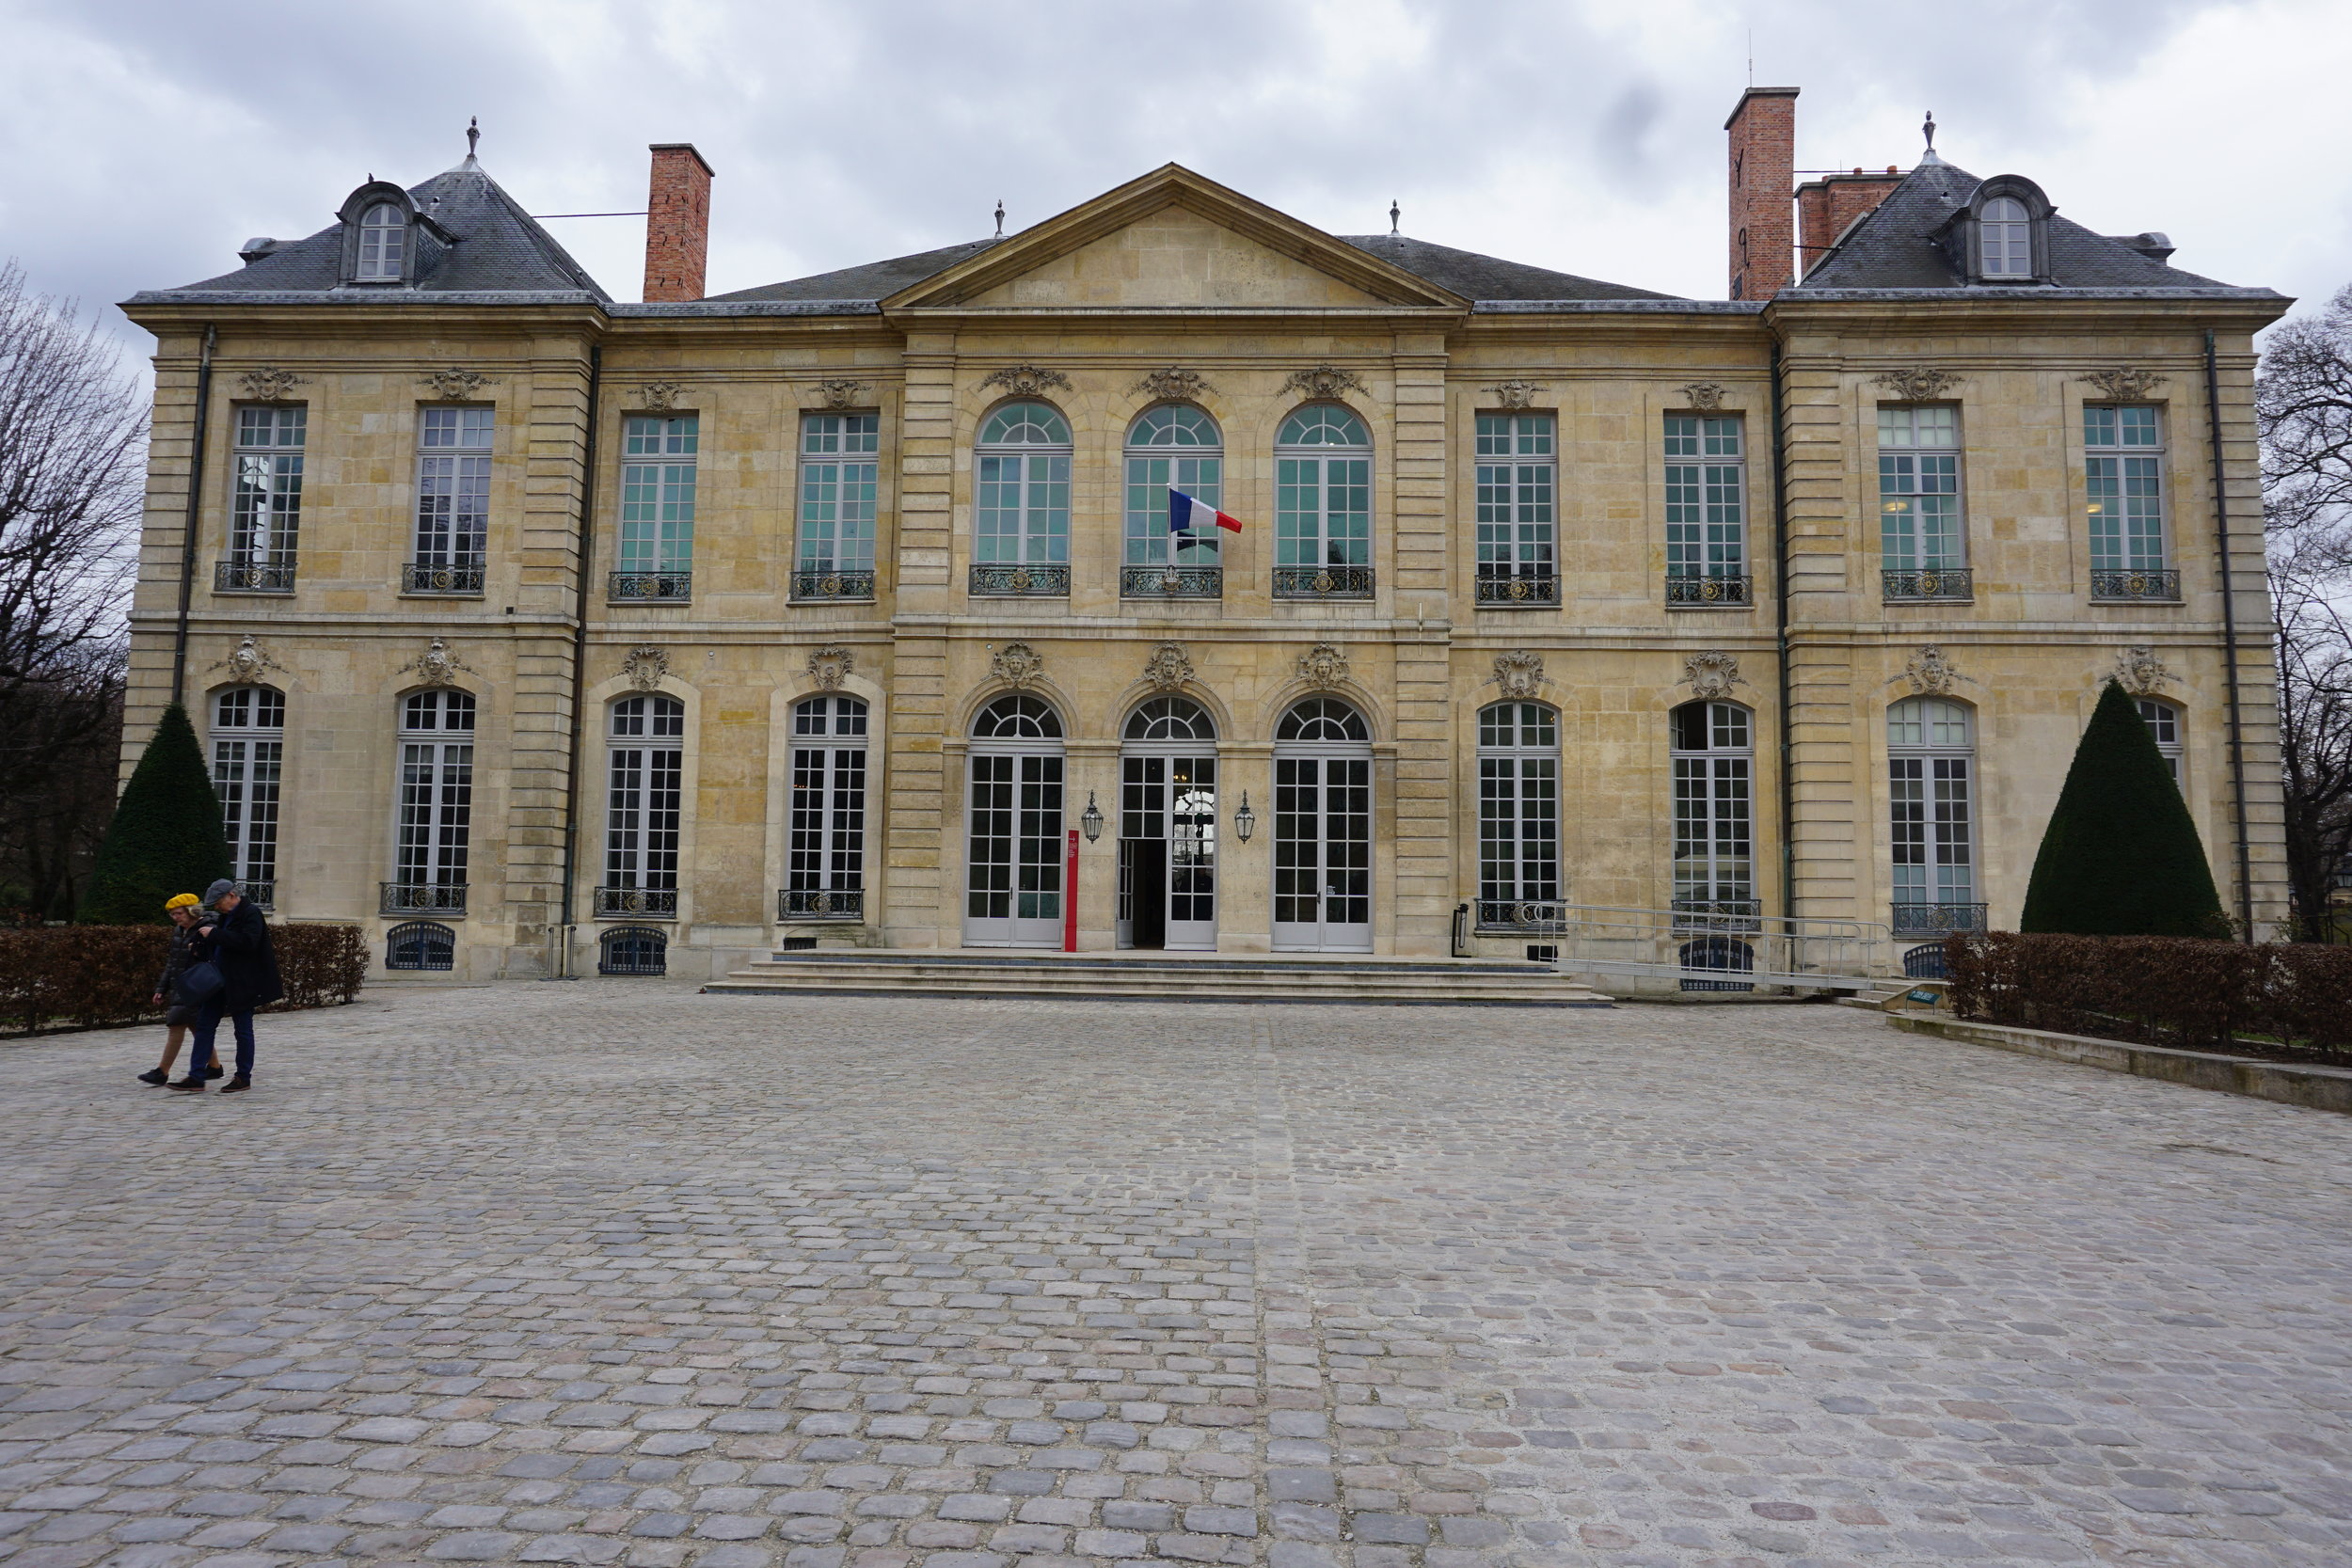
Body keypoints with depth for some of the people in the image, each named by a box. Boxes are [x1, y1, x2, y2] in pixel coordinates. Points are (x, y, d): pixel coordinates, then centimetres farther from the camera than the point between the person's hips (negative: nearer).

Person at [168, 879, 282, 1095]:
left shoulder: (250, 915, -12)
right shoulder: (224, 917, 15)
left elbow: (247, 942, -28)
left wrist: (214, 934, -23)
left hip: (242, 984, -9)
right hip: (220, 980, 9)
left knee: (243, 1030, 1)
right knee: (204, 1025, 5)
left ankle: (244, 1078, 11)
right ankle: (196, 1079, 8)